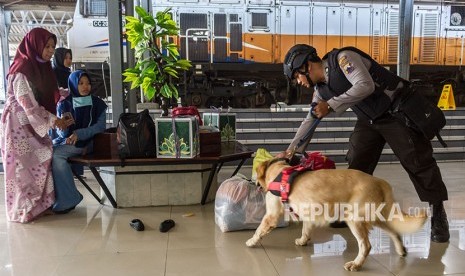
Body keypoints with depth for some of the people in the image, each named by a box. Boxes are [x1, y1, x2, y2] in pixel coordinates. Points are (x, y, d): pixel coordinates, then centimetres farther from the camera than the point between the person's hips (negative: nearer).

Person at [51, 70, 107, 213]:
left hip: (87, 143, -3)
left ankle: (66, 200, -20)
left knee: (54, 153, -27)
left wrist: (79, 133, -18)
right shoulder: (64, 104, 9)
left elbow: (100, 126, -5)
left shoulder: (97, 104, 5)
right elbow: (61, 133, 6)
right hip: (66, 141, 4)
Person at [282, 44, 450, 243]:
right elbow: (310, 120, 11)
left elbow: (365, 86, -33)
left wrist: (330, 105, -30)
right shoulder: (321, 89, 4)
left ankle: (438, 214, 9)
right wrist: (289, 151, 9)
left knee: (417, 161, -4)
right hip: (369, 120, 8)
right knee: (356, 164, 3)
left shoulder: (342, 58, -20)